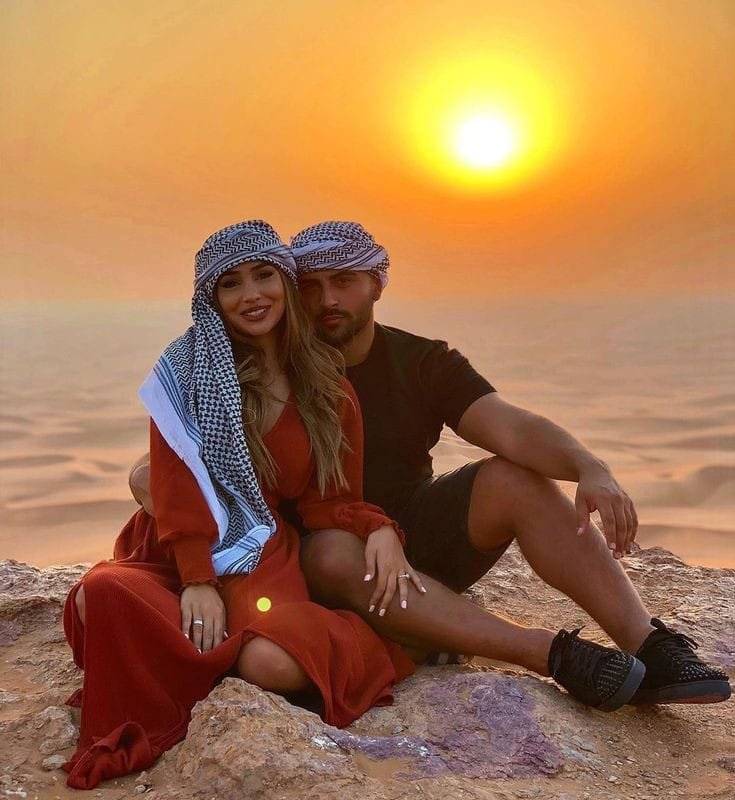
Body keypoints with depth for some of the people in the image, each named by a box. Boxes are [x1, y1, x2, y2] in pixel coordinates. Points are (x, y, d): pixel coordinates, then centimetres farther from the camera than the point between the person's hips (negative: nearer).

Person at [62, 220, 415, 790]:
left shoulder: (327, 388, 6)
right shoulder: (188, 365, -2)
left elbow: (331, 499, 6)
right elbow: (174, 479, -8)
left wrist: (380, 531, -15)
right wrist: (197, 578, -19)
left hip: (264, 549, 1)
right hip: (176, 545, 0)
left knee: (275, 665, -30)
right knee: (103, 595, -34)